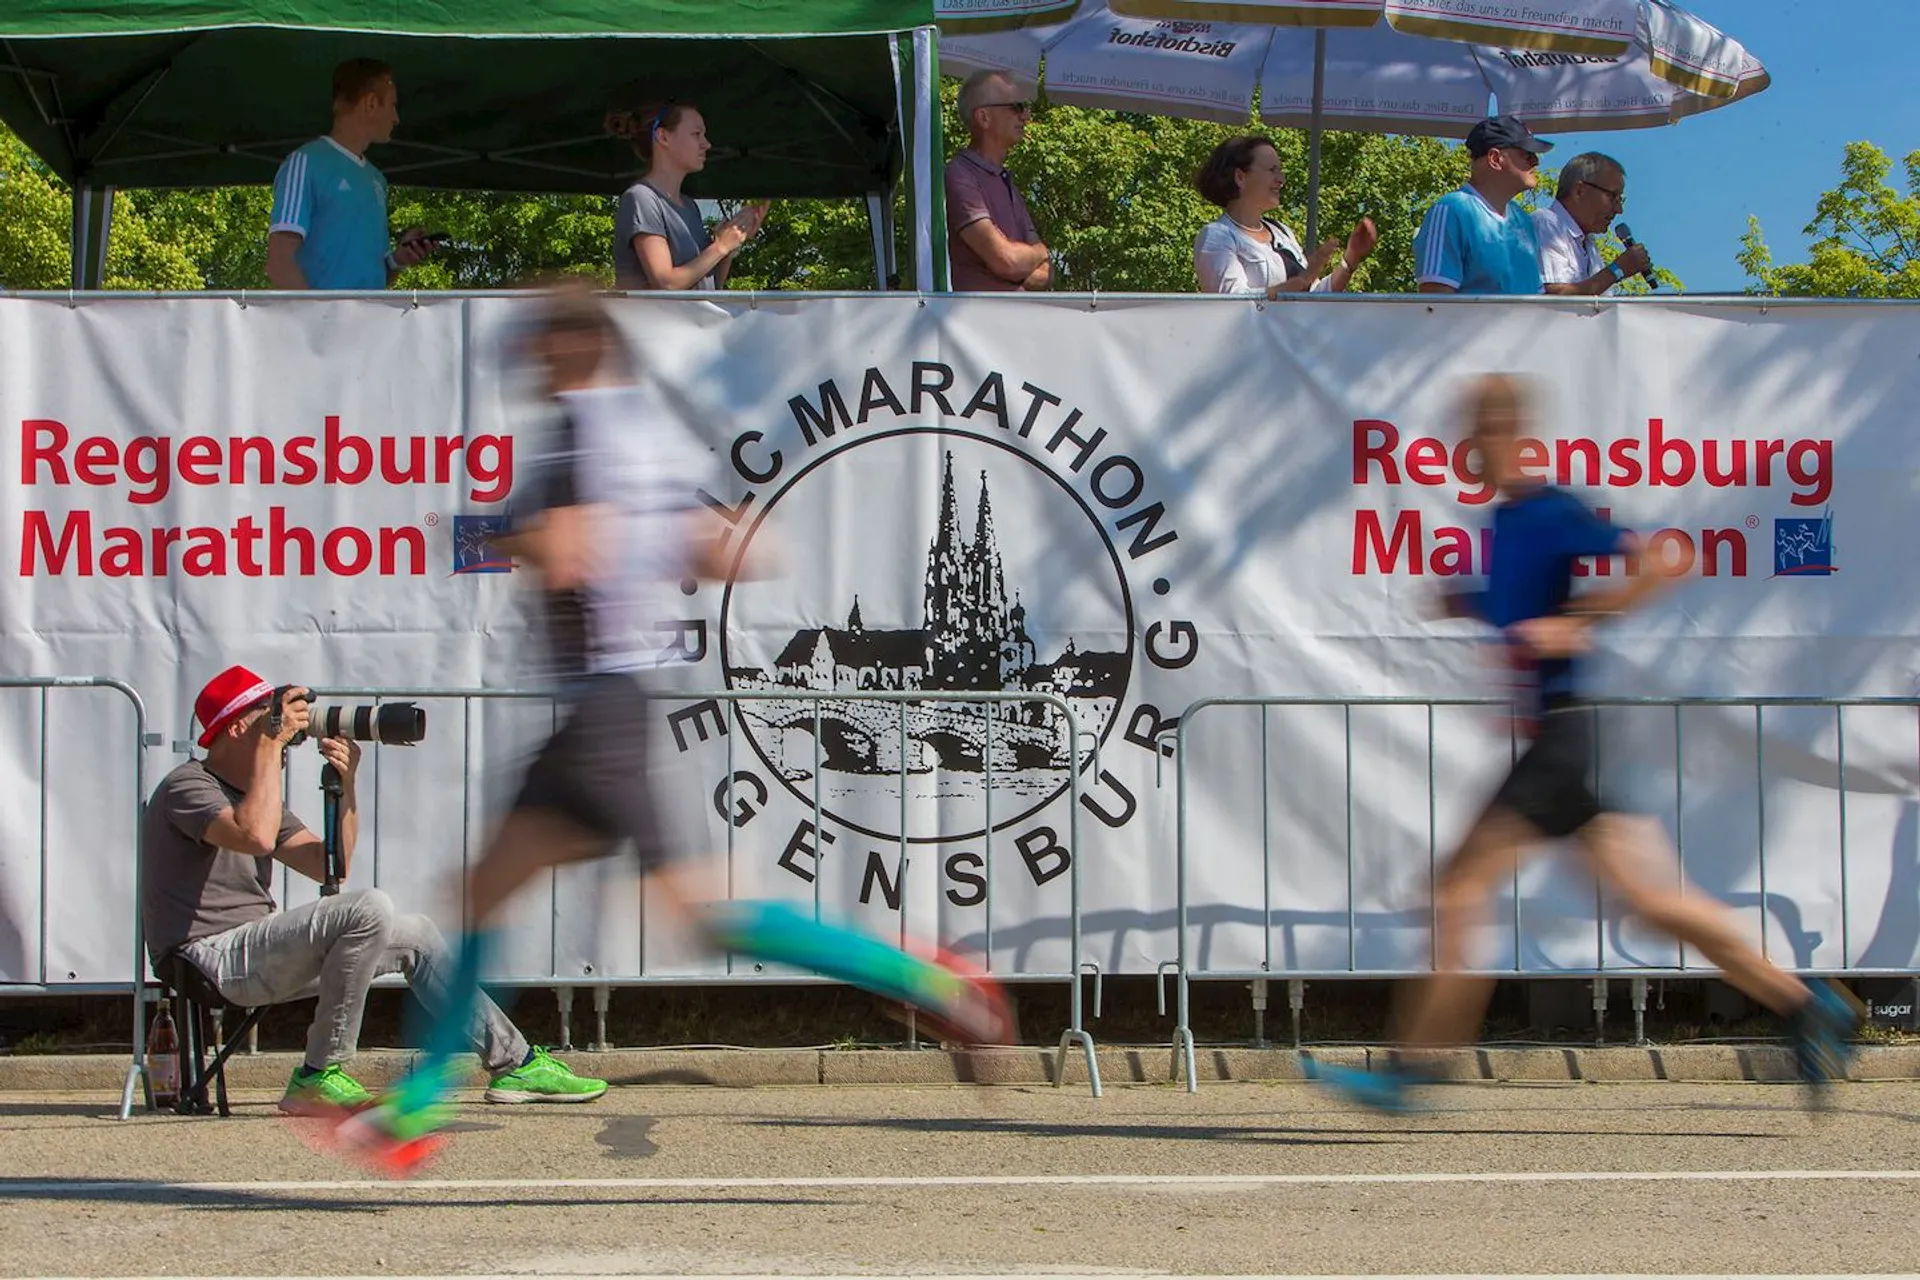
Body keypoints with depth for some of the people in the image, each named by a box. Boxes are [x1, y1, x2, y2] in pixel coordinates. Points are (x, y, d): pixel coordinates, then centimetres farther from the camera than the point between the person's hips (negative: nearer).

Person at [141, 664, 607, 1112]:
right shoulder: (187, 787, -10)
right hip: (214, 958, -10)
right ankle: (317, 1078, -24)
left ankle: (516, 1063, 21)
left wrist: (345, 787, 3)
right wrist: (270, 745, -21)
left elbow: (327, 866, 17)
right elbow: (257, 836, -30)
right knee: (370, 908, -28)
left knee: (416, 935, 14)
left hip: (257, 952, 10)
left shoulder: (253, 792, 21)